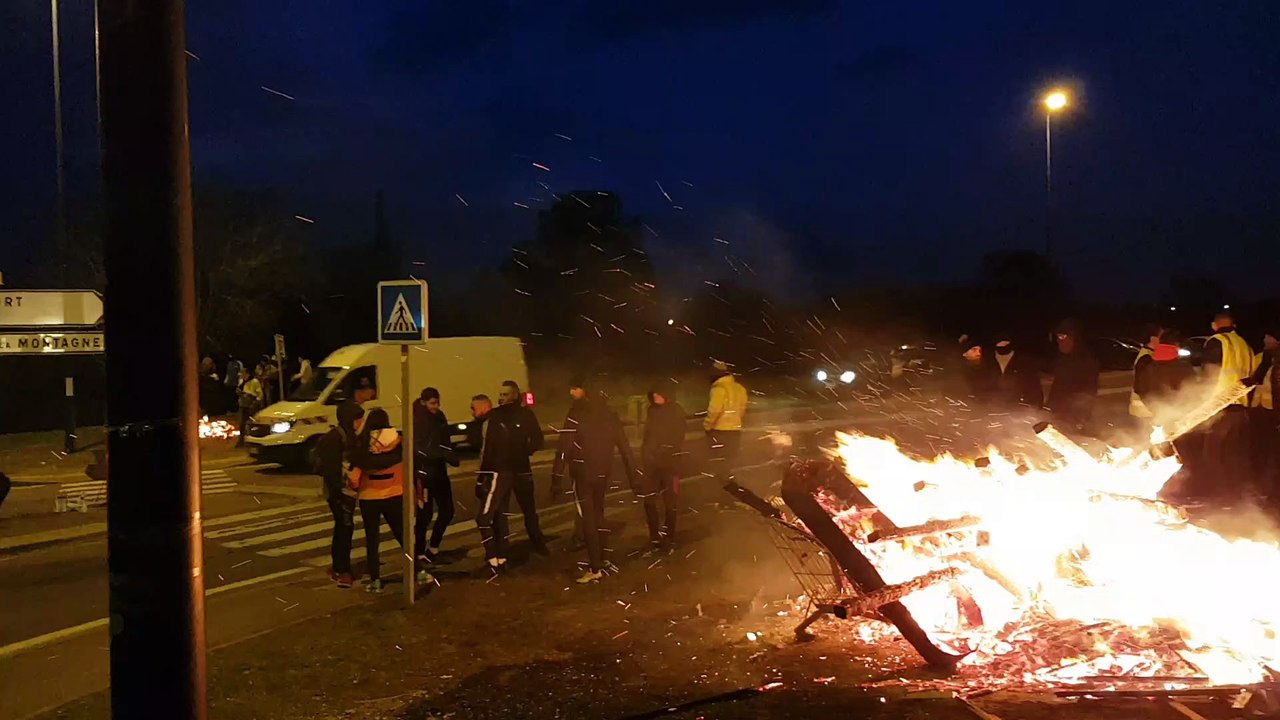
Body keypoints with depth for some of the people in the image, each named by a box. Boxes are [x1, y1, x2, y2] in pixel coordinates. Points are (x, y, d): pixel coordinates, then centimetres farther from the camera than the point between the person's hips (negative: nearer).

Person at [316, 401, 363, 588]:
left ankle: (338, 568, 24)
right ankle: (342, 571, -6)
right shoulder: (335, 436, -15)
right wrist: (336, 488, -22)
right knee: (345, 527, -10)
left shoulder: (348, 435, 15)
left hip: (347, 489, 10)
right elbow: (330, 466, -20)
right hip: (339, 490, -10)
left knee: (343, 527, 15)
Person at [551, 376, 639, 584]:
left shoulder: (577, 412, -11)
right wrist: (634, 476, 13)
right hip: (603, 472, 6)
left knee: (588, 518, -4)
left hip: (583, 472, -6)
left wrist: (557, 476, -15)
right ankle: (602, 560, 25)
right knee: (598, 515, 20)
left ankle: (595, 569, -5)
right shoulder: (607, 412, 9)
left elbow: (564, 446, -16)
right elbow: (624, 445, 10)